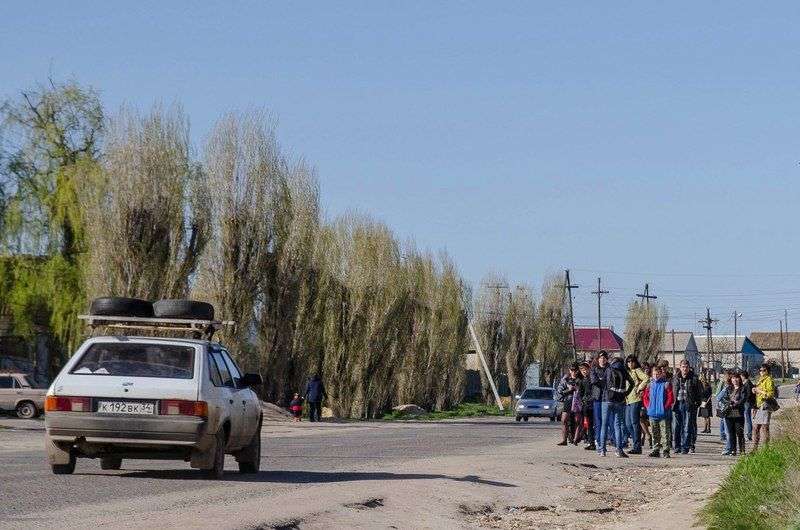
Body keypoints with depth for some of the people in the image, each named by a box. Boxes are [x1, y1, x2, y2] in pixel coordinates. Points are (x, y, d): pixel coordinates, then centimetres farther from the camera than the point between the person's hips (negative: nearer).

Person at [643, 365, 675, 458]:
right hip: (652, 413, 5)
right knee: (655, 433, 11)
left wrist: (665, 407, -13)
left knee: (665, 433, -4)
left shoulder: (666, 384, -4)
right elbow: (645, 396, 15)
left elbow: (670, 398, -7)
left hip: (663, 414, -5)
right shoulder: (650, 384, 11)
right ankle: (656, 450, 17)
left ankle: (666, 451, -2)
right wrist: (648, 406, 4)